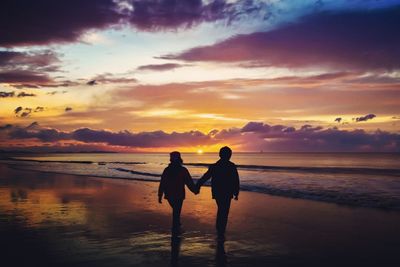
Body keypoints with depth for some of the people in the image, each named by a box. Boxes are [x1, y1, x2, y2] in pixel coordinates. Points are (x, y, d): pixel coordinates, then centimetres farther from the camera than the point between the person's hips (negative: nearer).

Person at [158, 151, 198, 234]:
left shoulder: (167, 170, 0)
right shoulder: (183, 170, -8)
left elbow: (162, 184, -1)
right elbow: (189, 183, -5)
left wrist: (160, 196, 4)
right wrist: (195, 190, 10)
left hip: (169, 195, 3)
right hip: (179, 195, -3)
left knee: (175, 211, 23)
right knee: (176, 213, 4)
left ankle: (176, 228, 28)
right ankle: (175, 231, 3)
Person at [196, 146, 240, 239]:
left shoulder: (214, 166, -1)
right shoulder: (232, 166, -8)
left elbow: (204, 178, -1)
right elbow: (236, 181, -8)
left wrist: (197, 187, 4)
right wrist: (236, 193, -1)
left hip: (217, 193, 3)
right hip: (227, 194, -3)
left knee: (221, 210, 24)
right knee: (224, 213, 4)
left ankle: (219, 228, 31)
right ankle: (221, 233, 0)